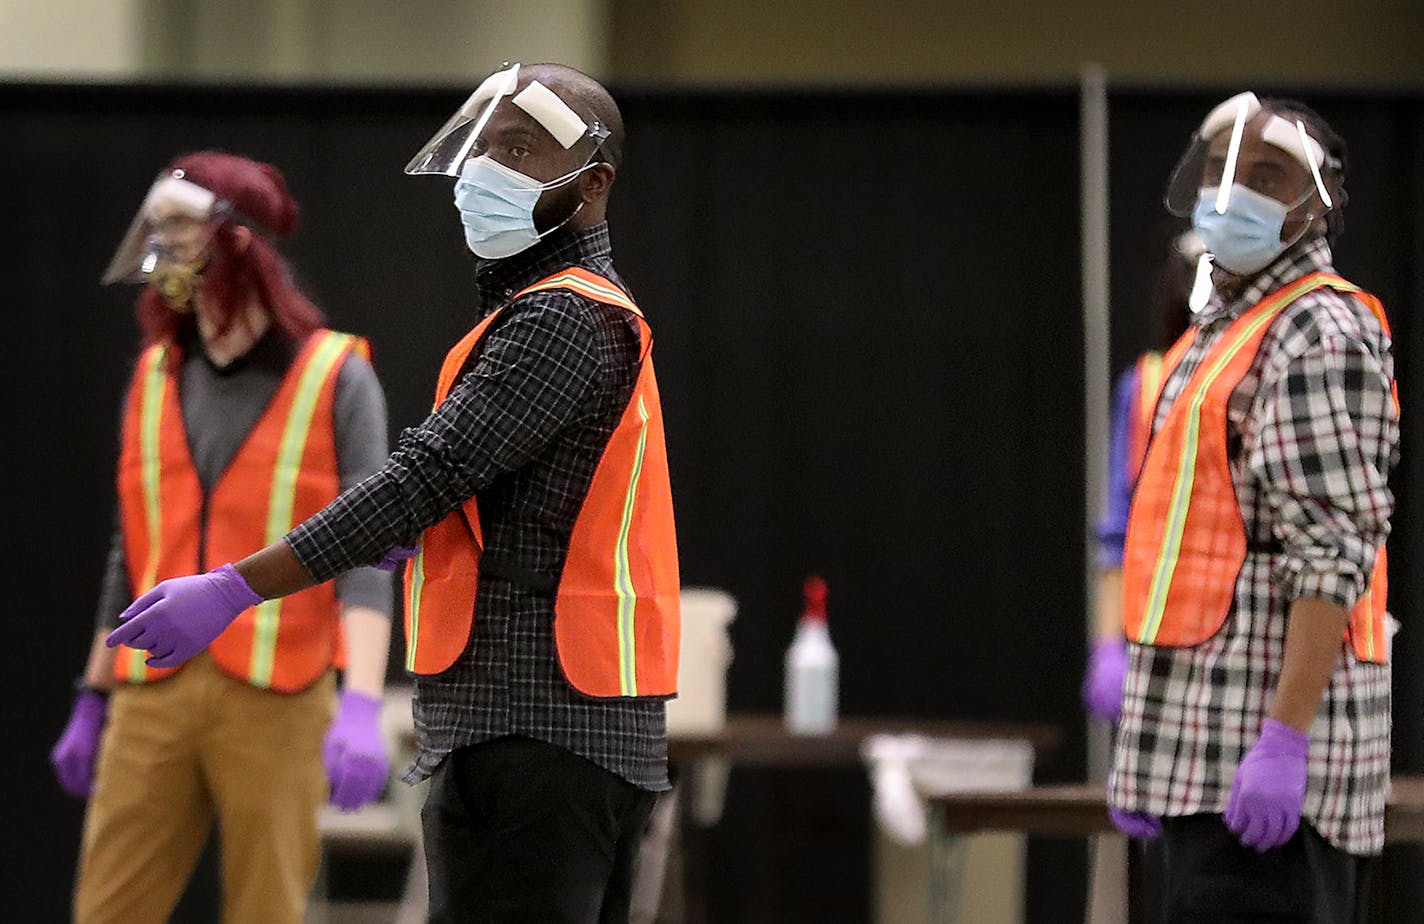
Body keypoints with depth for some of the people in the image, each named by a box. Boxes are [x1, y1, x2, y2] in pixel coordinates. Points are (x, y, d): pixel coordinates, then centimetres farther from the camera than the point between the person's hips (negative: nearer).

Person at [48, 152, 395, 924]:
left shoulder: (335, 378, -3)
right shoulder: (156, 376, 12)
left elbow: (365, 552, -10)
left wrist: (363, 707, -22)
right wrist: (92, 700, 18)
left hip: (277, 699, -4)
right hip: (154, 694, 4)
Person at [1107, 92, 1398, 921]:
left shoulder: (1319, 334, -11)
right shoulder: (1220, 332, 21)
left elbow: (1335, 554, -19)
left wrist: (1284, 740, -25)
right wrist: (1147, 751, 22)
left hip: (1264, 745, -10)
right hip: (1205, 746, 10)